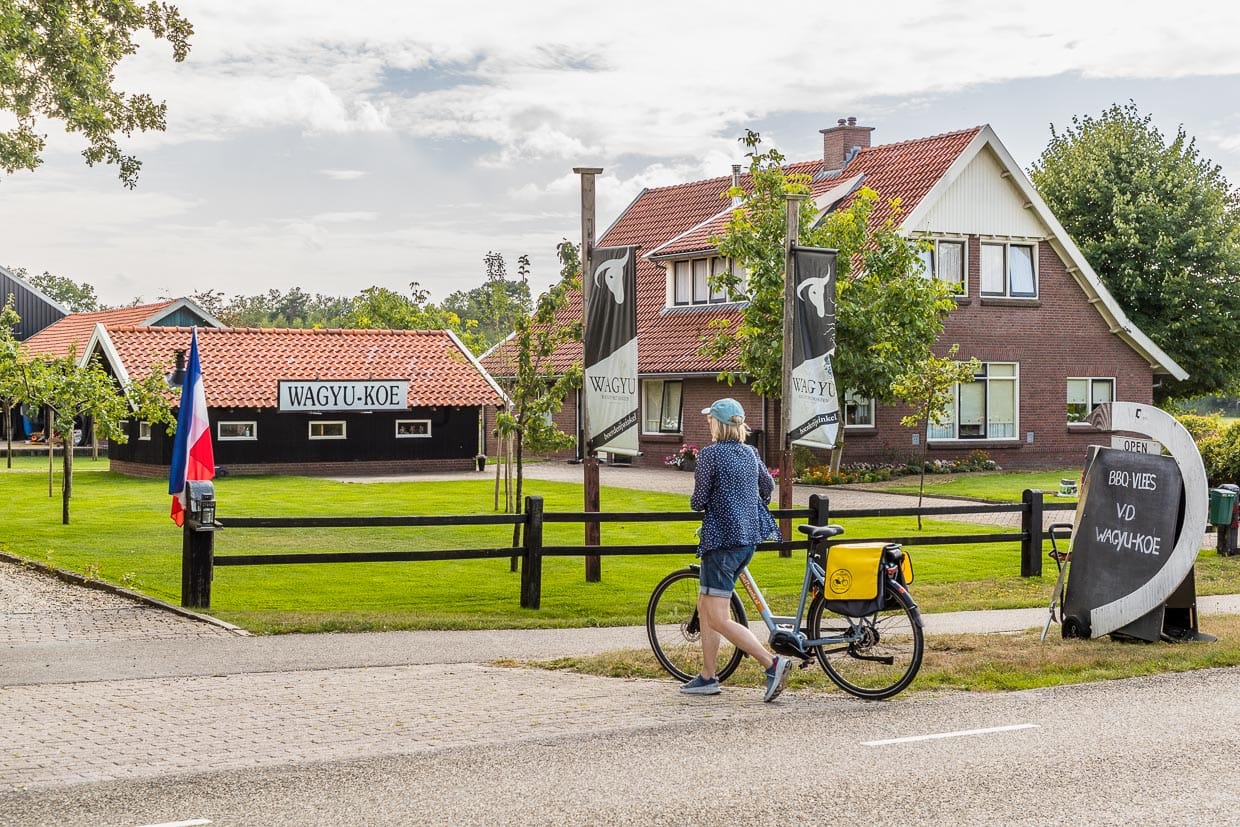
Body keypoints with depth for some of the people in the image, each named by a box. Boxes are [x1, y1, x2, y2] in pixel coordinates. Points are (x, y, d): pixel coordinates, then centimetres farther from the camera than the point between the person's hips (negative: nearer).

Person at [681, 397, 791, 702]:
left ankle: (772, 663, -17)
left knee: (718, 619, -6)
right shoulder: (750, 453, 10)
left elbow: (698, 502, -11)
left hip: (722, 540, -8)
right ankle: (707, 677, 20)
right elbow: (768, 487, 24)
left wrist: (697, 500, 13)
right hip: (748, 539, 8)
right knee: (705, 606, 18)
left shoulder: (710, 454, -12)